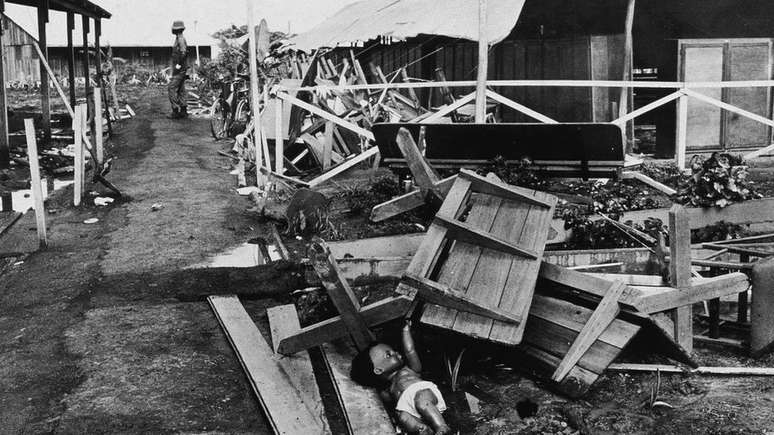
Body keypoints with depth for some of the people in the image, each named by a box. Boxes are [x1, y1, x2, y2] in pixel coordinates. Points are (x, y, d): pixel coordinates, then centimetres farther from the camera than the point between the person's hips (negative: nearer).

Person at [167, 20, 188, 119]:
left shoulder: (180, 39, -15)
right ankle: (183, 111, 13)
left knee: (171, 88, -9)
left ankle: (175, 111, -10)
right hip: (181, 70, 10)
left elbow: (184, 53, -30)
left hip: (179, 69, -10)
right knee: (180, 90, 11)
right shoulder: (179, 39, 16)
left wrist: (179, 65, -24)